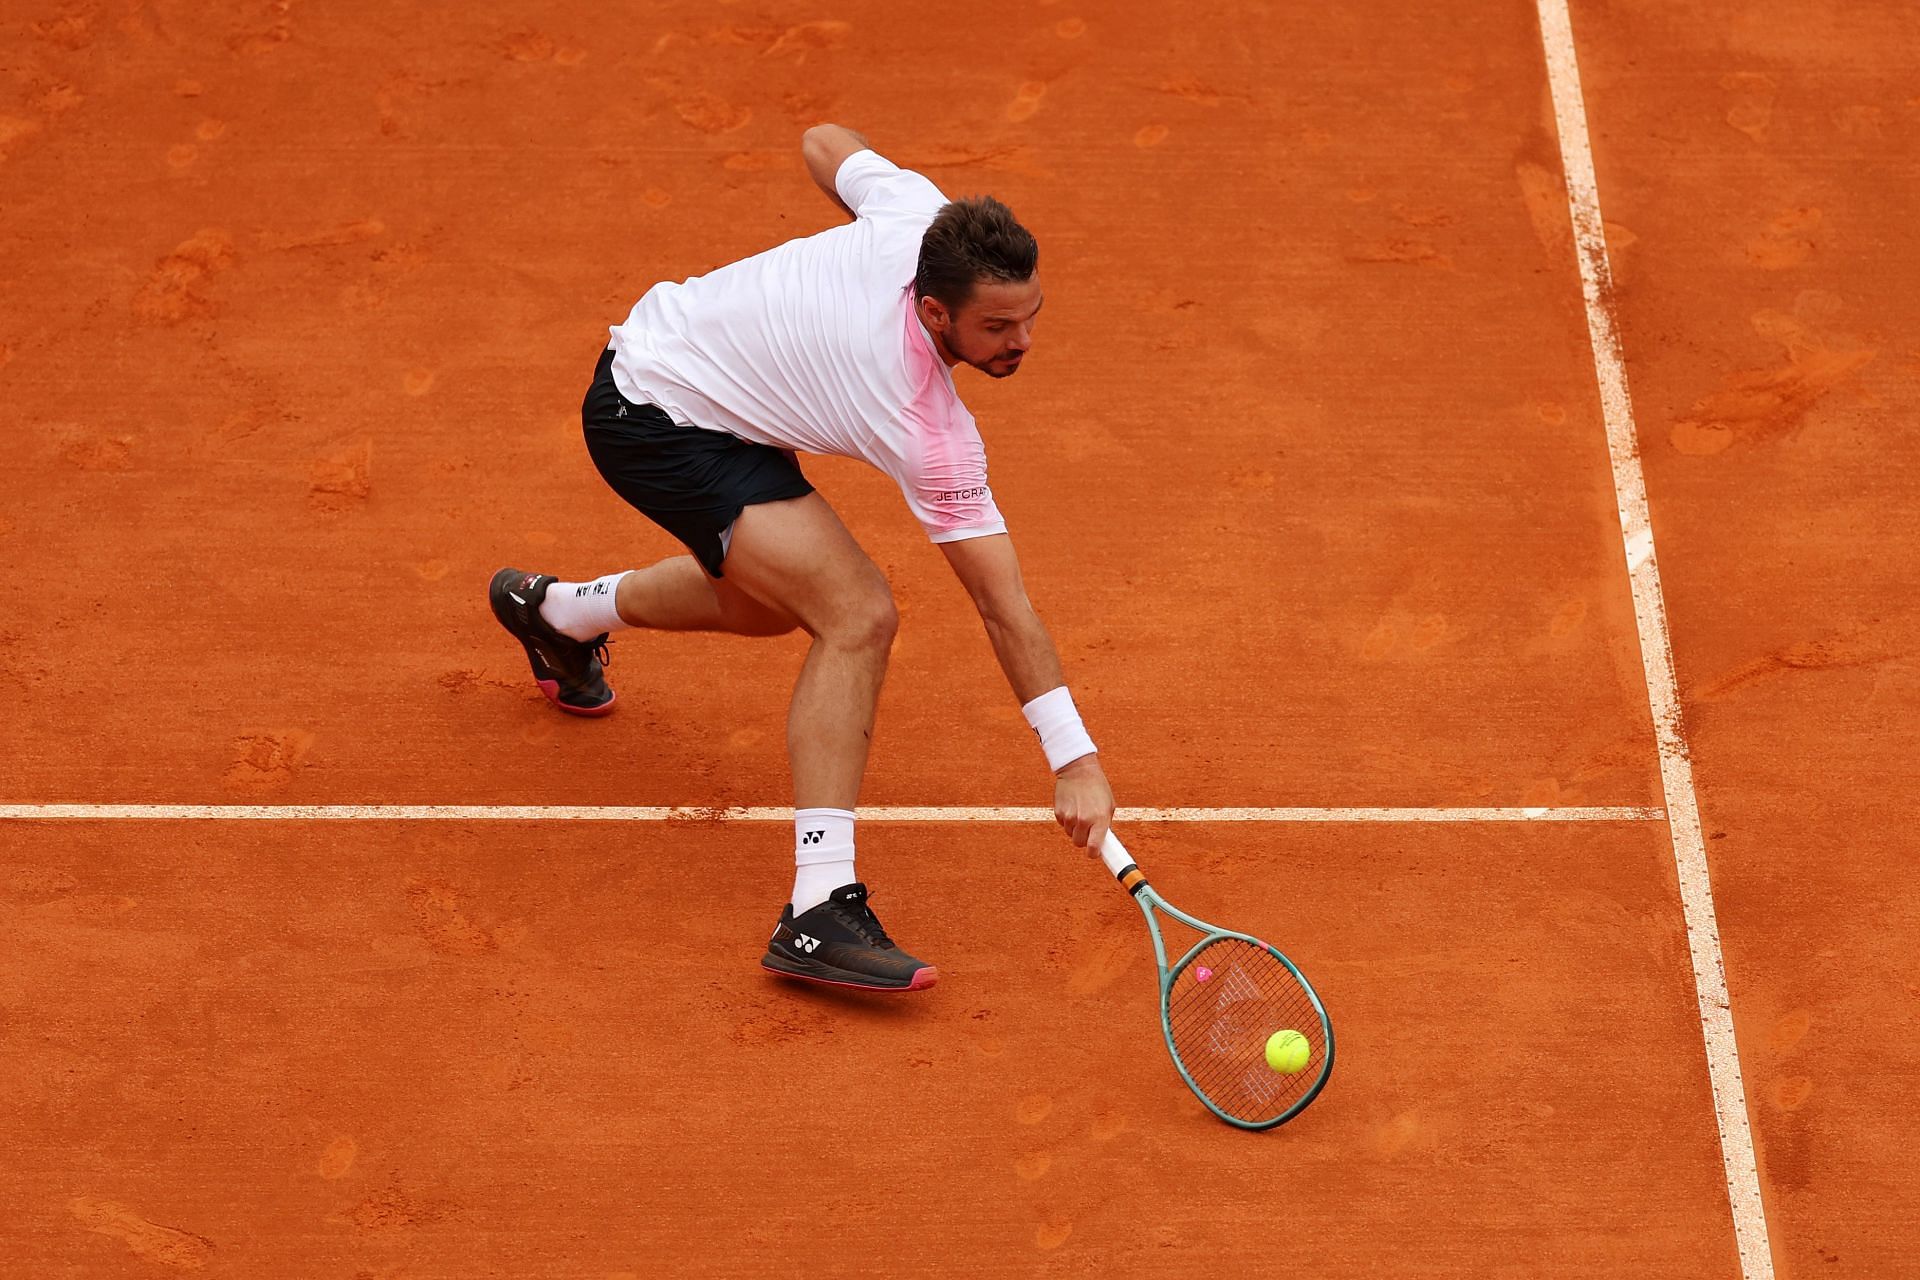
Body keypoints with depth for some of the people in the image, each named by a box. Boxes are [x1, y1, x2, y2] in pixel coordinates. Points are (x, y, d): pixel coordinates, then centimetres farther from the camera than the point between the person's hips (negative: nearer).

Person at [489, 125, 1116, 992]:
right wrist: (1073, 757, -23)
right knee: (857, 616, -24)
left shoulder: (921, 217, -18)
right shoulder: (933, 436, -31)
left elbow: (824, 144, 4)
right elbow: (1003, 607, -27)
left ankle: (555, 610, 57)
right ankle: (819, 911, -25)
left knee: (777, 601, 31)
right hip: (653, 421, -9)